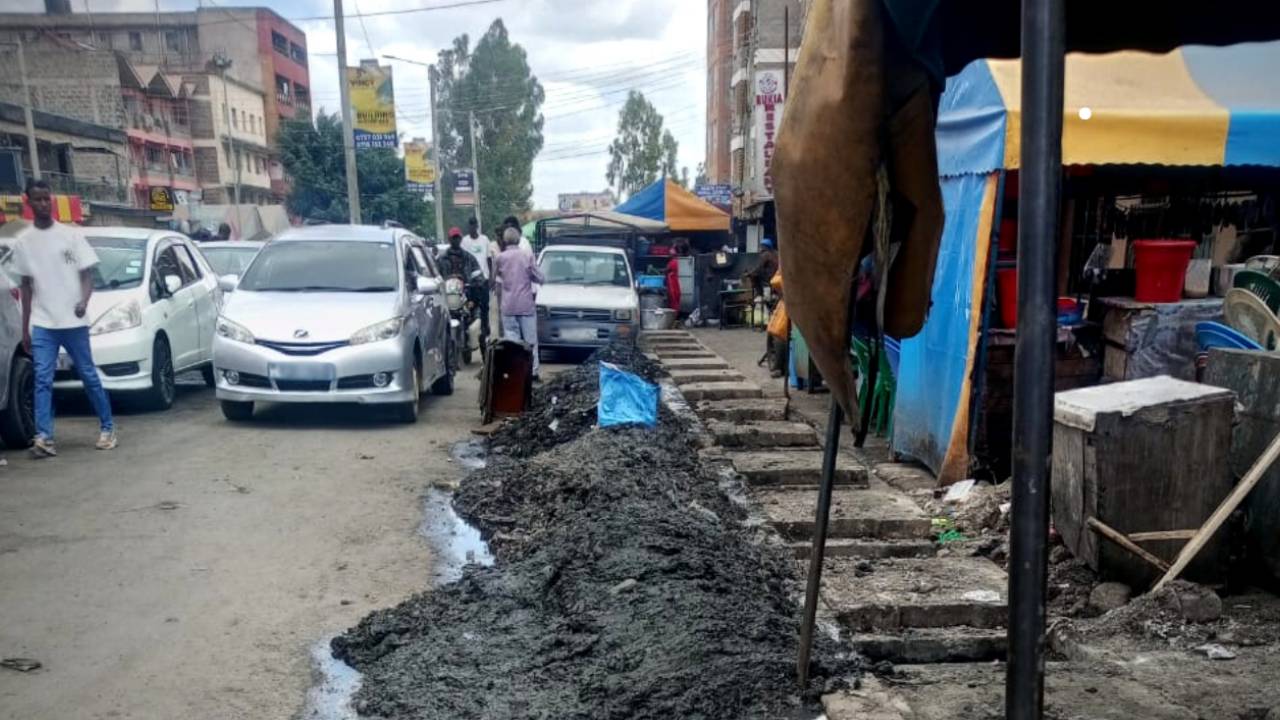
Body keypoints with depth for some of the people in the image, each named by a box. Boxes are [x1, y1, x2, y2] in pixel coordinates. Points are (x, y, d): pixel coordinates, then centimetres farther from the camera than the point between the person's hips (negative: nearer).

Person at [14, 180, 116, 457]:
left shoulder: (71, 235, 0)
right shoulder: (23, 242, 7)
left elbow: (87, 274, 0)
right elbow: (27, 286, 11)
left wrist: (84, 301, -21)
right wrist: (25, 328, 9)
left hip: (73, 321, -2)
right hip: (41, 324, 2)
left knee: (89, 375, 6)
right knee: (42, 380, -6)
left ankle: (107, 428, 18)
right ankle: (44, 438, -9)